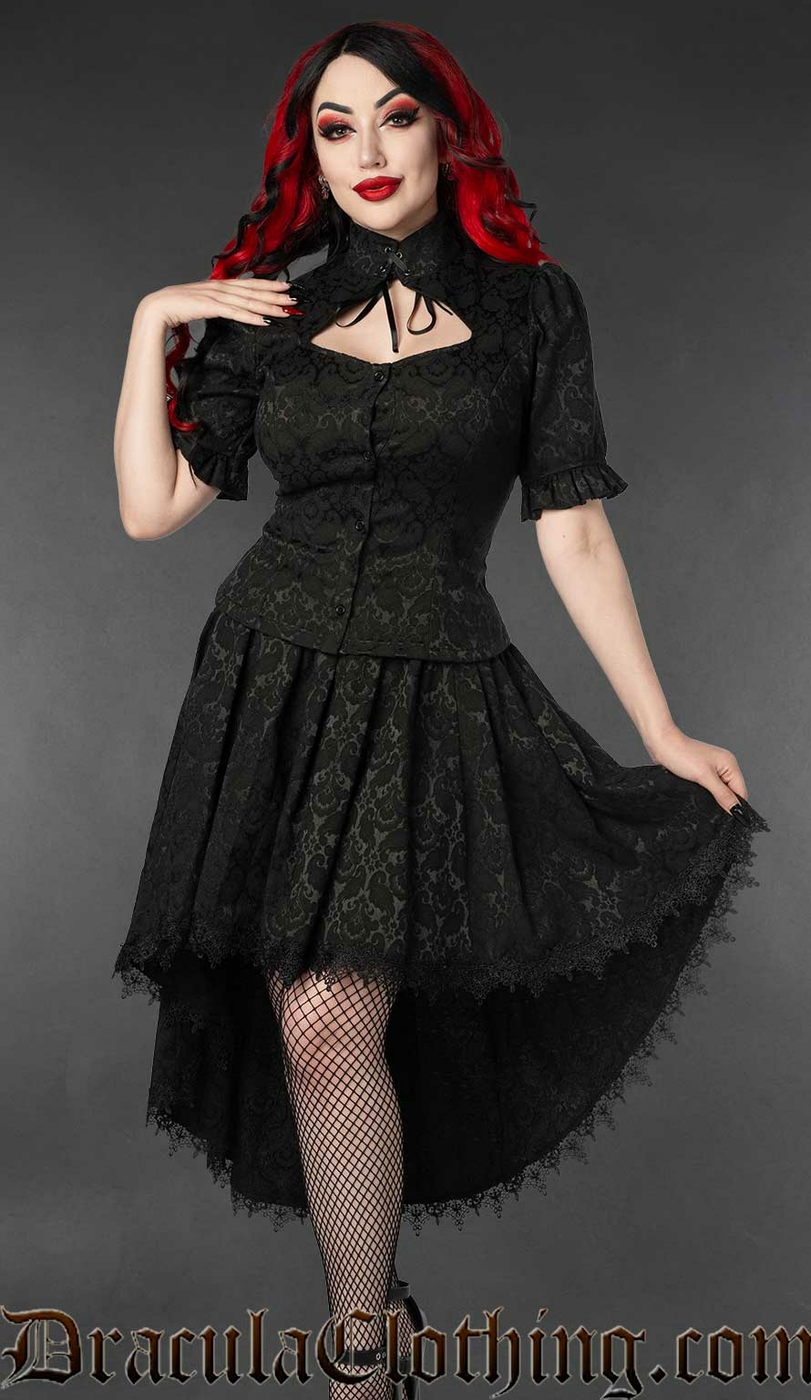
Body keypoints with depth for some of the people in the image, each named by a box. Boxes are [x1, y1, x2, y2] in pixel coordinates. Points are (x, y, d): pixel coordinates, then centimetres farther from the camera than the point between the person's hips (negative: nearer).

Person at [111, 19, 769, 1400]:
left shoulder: (528, 303, 5)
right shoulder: (269, 315, 10)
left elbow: (574, 532, 3)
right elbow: (151, 507, 7)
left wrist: (665, 736, 1)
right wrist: (151, 326, 3)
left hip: (436, 698, -2)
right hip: (274, 689, 3)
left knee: (333, 1019, -11)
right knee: (314, 1025, 1)